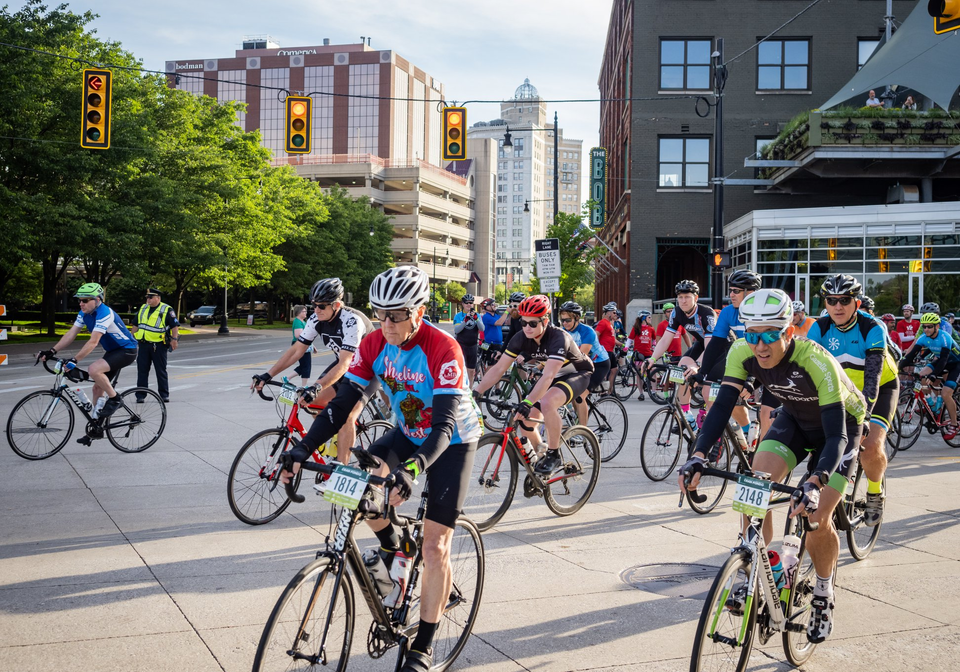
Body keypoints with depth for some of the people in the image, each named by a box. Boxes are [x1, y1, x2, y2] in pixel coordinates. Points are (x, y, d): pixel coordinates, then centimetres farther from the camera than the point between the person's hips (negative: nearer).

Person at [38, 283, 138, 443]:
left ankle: (114, 399, -9)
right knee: (97, 389, 8)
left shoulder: (104, 314, -27)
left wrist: (74, 360, -37)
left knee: (94, 369, -30)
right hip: (112, 351, 9)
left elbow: (93, 342, -32)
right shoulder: (84, 313, 0)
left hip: (127, 351, -9)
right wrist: (52, 351, -13)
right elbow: (71, 334, -2)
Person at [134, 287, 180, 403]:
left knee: (161, 371, 3)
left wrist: (174, 339, -15)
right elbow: (136, 325, 23)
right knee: (142, 371, 2)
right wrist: (133, 338, 21)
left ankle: (164, 395, 11)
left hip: (158, 346, -4)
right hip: (143, 344, 4)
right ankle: (140, 396, 6)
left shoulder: (167, 310, -3)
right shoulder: (143, 309, 14)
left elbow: (175, 325, -5)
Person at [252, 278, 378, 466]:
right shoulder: (316, 319, -14)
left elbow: (344, 365, -41)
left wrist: (316, 387, -53)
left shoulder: (351, 321, -34)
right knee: (315, 402, -8)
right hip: (343, 363, 7)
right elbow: (296, 350, -10)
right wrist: (268, 375, -20)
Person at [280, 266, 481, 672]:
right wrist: (302, 450, -27)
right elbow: (344, 402, -15)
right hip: (408, 435, 5)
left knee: (435, 547, -9)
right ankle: (391, 547, 9)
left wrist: (412, 469, -54)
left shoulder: (443, 350, -31)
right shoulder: (374, 344, -15)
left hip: (451, 443, -5)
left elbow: (445, 423, -37)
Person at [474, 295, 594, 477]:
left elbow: (548, 376, -44)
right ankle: (540, 457, 23)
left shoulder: (558, 338, -34)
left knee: (546, 402, -36)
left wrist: (528, 402, -55)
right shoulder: (521, 338, -16)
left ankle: (554, 455, -18)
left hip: (578, 374, -7)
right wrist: (476, 392, -27)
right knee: (526, 422, -6)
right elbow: (498, 368, -16)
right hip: (554, 375, 7)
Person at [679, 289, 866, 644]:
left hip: (840, 423, -4)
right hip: (794, 418, 4)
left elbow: (836, 435, -40)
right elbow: (722, 406, -26)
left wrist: (815, 483, -56)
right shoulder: (742, 353, -25)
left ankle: (823, 596, 13)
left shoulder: (817, 363, -39)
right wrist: (698, 455, -42)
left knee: (817, 518, -13)